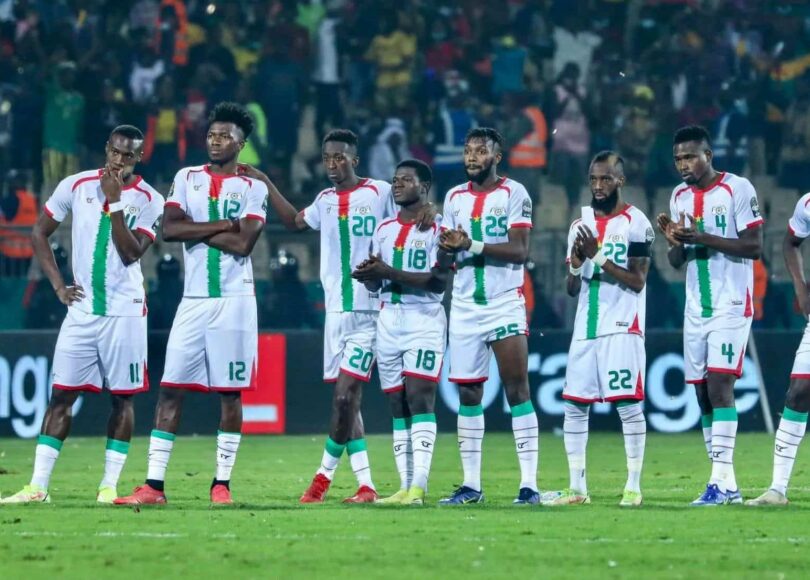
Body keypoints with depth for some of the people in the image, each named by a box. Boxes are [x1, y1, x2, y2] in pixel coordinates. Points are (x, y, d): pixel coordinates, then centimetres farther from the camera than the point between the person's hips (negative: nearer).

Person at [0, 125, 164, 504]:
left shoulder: (148, 200, -3)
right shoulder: (77, 186, 2)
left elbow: (130, 253, -14)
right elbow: (40, 234, 10)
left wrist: (115, 201, -17)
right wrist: (58, 285, 2)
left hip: (124, 312, -2)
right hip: (81, 309, 2)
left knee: (122, 397, 1)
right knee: (62, 394, -1)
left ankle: (109, 485, 6)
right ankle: (38, 485, -2)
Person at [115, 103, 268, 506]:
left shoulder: (253, 188, 3)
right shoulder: (187, 178, 11)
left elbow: (243, 243, -12)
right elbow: (169, 230, -4)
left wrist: (195, 230, -7)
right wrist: (222, 225, -9)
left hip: (234, 299, -3)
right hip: (193, 301, 3)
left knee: (230, 393, 0)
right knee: (170, 390, -2)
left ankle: (222, 483, 7)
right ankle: (153, 485, -2)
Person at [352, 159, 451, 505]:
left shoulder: (437, 228, -5)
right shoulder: (385, 230, 16)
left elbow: (439, 281, -15)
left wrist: (390, 273, -20)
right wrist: (368, 275, -6)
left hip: (424, 320, -7)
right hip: (388, 319, 7)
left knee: (420, 398, -15)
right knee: (398, 405, 4)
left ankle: (419, 486, -21)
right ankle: (405, 486, 4)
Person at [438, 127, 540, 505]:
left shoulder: (513, 194, -3)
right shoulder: (455, 197, 12)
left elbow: (519, 250, -13)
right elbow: (446, 255, 15)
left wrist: (472, 245, -21)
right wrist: (447, 246, -9)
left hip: (505, 304, -5)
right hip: (465, 307, 5)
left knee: (517, 389, -8)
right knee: (468, 394, 5)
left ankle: (529, 483, -9)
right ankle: (470, 485, 9)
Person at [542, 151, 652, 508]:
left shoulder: (635, 223, -3)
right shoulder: (581, 224, 15)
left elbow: (637, 281, -10)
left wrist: (598, 256, -15)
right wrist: (576, 265, -4)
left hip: (622, 327, -6)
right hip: (585, 329, 6)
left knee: (628, 404, -7)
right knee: (574, 406, 4)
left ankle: (633, 487, -3)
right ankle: (577, 488, 9)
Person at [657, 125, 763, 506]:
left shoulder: (737, 189, -8)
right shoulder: (680, 196, 12)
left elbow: (754, 247, -13)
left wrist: (702, 237, -20)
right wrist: (675, 241, -7)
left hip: (731, 306, -7)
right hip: (696, 310, 7)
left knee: (719, 387, -16)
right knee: (703, 396, 4)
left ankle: (721, 480, -20)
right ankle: (727, 485, 8)